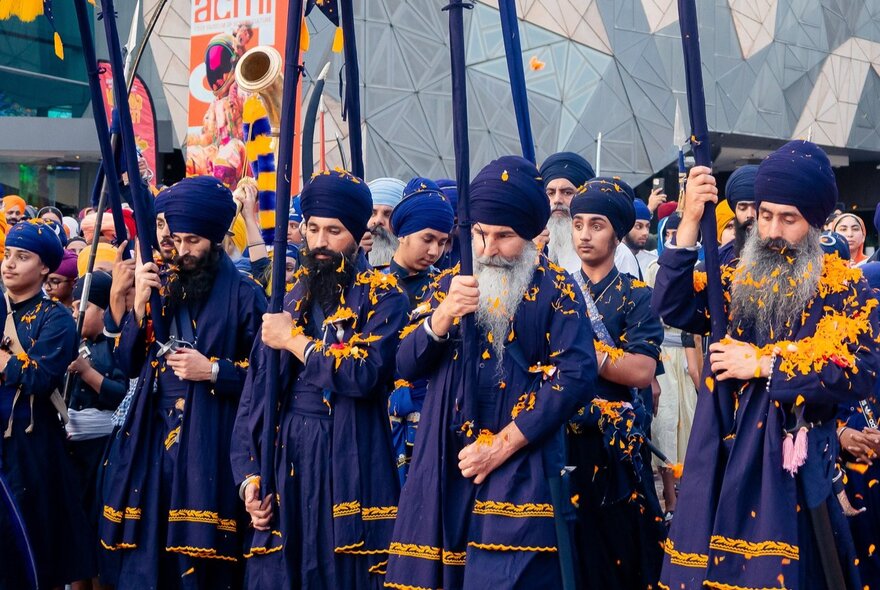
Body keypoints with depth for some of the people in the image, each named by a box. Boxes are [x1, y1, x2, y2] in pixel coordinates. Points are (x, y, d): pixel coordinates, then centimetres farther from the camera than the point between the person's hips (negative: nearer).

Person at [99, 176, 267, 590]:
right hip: (152, 439, 5)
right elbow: (129, 364, 9)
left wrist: (212, 370, -16)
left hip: (207, 444, -5)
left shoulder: (244, 295, -3)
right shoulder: (162, 286, 13)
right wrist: (140, 302, -1)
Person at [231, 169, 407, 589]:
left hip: (349, 463, -4)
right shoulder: (289, 296, 12)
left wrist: (293, 340, -8)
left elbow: (364, 374, -19)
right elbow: (255, 391, 10)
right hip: (284, 458, 4)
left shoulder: (382, 297, -1)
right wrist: (249, 475, 1)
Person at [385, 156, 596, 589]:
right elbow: (407, 366, 6)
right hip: (446, 467, 4)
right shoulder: (452, 283, 10)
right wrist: (442, 316, -14)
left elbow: (576, 376, -11)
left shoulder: (555, 289, -1)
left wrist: (501, 447, -12)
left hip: (520, 471, -3)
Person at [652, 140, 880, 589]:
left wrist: (764, 365, -14)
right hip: (720, 456, 4)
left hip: (791, 460, -3)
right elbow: (672, 309, -7)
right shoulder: (735, 278, 9)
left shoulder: (843, 286, -2)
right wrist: (690, 222, -15)